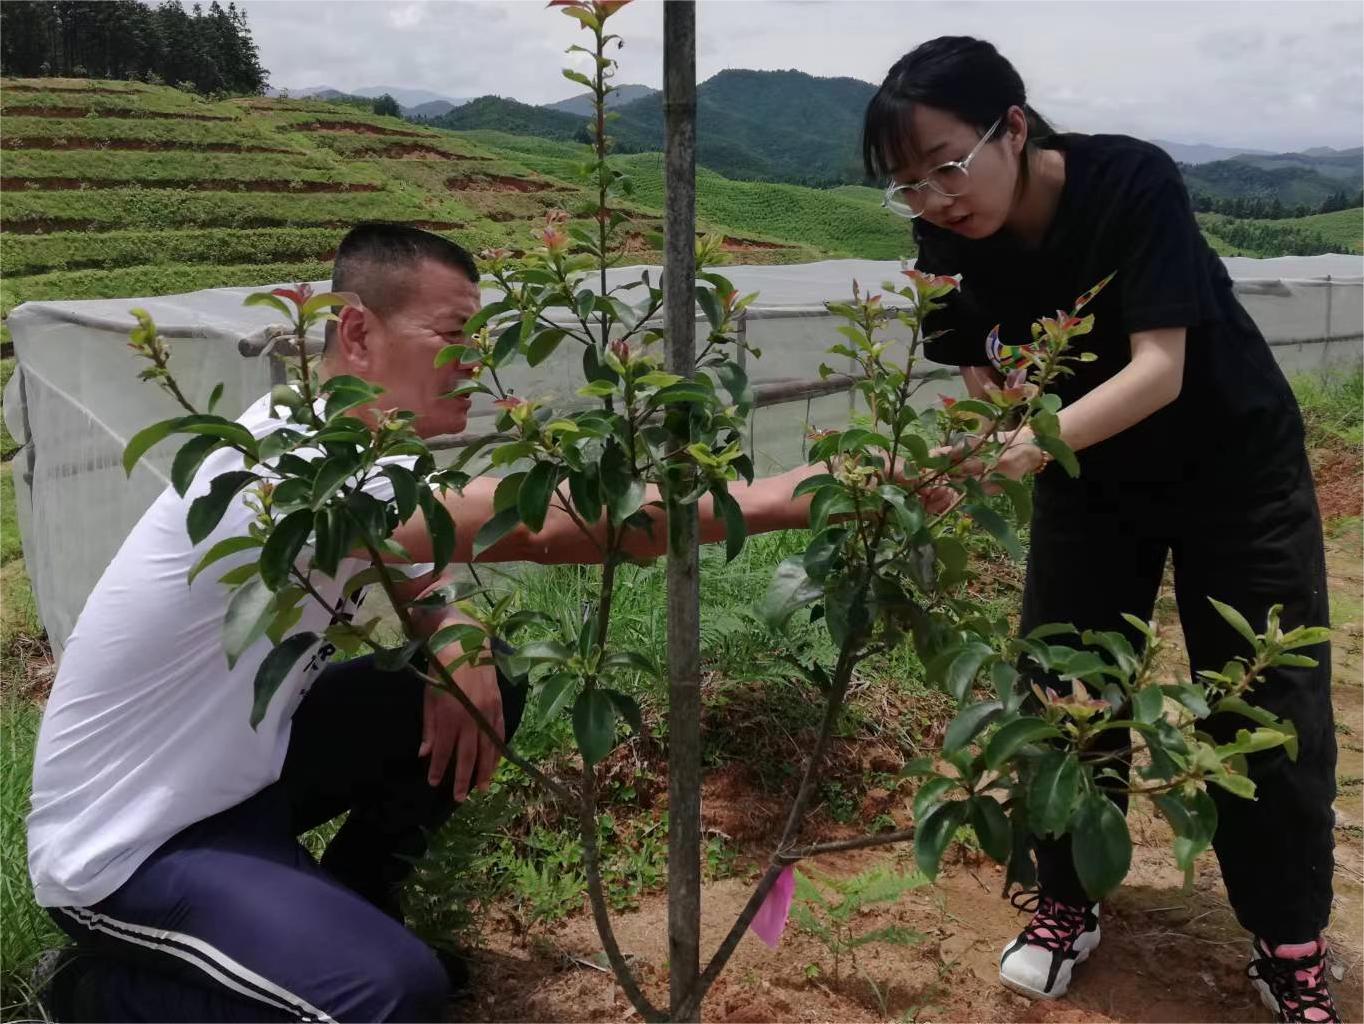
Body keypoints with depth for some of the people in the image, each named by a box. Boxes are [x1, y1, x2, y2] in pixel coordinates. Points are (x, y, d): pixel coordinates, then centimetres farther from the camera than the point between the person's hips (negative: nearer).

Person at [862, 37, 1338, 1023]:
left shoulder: (1131, 181, -29)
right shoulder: (950, 247, -16)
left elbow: (1159, 368, -34)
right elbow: (991, 389, -11)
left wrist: (1027, 449, -48)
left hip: (1235, 466, -3)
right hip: (1091, 478, 4)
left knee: (1271, 711, 2)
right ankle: (1067, 904, 25)